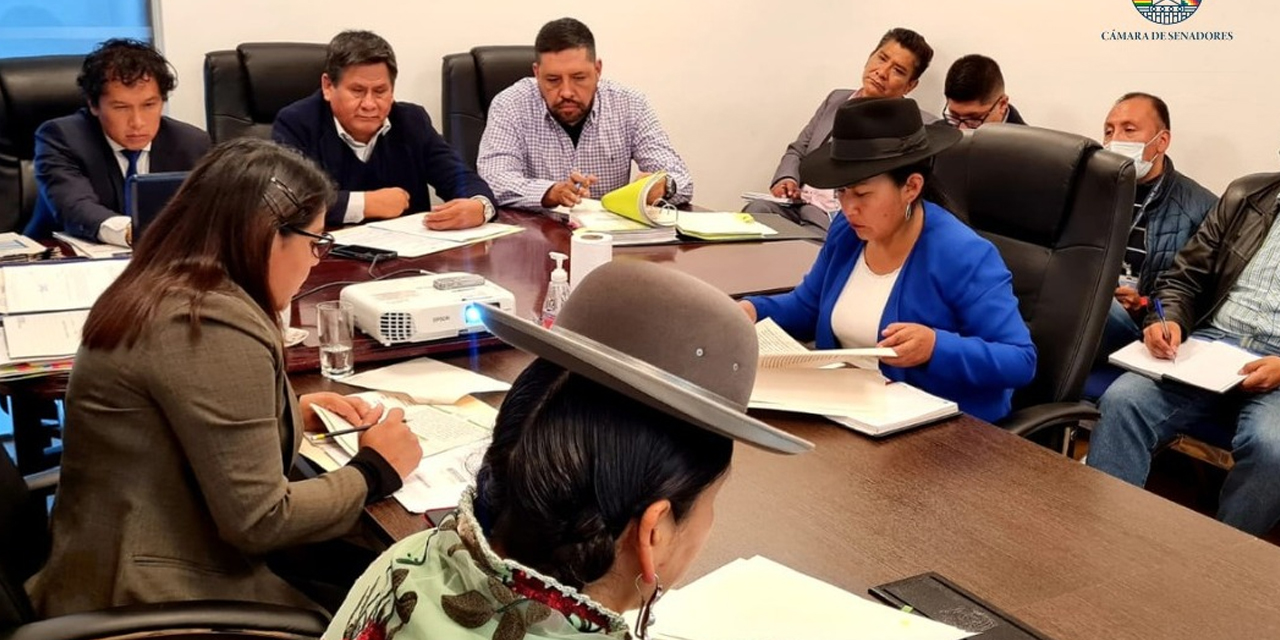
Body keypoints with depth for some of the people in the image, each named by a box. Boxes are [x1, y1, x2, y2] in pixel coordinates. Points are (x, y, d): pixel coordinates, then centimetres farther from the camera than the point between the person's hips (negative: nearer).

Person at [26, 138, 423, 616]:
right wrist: (375, 471, -7)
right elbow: (259, 521, -21)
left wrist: (292, 416, 14)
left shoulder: (162, 293, 6)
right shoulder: (218, 329, -23)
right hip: (161, 601, -9)